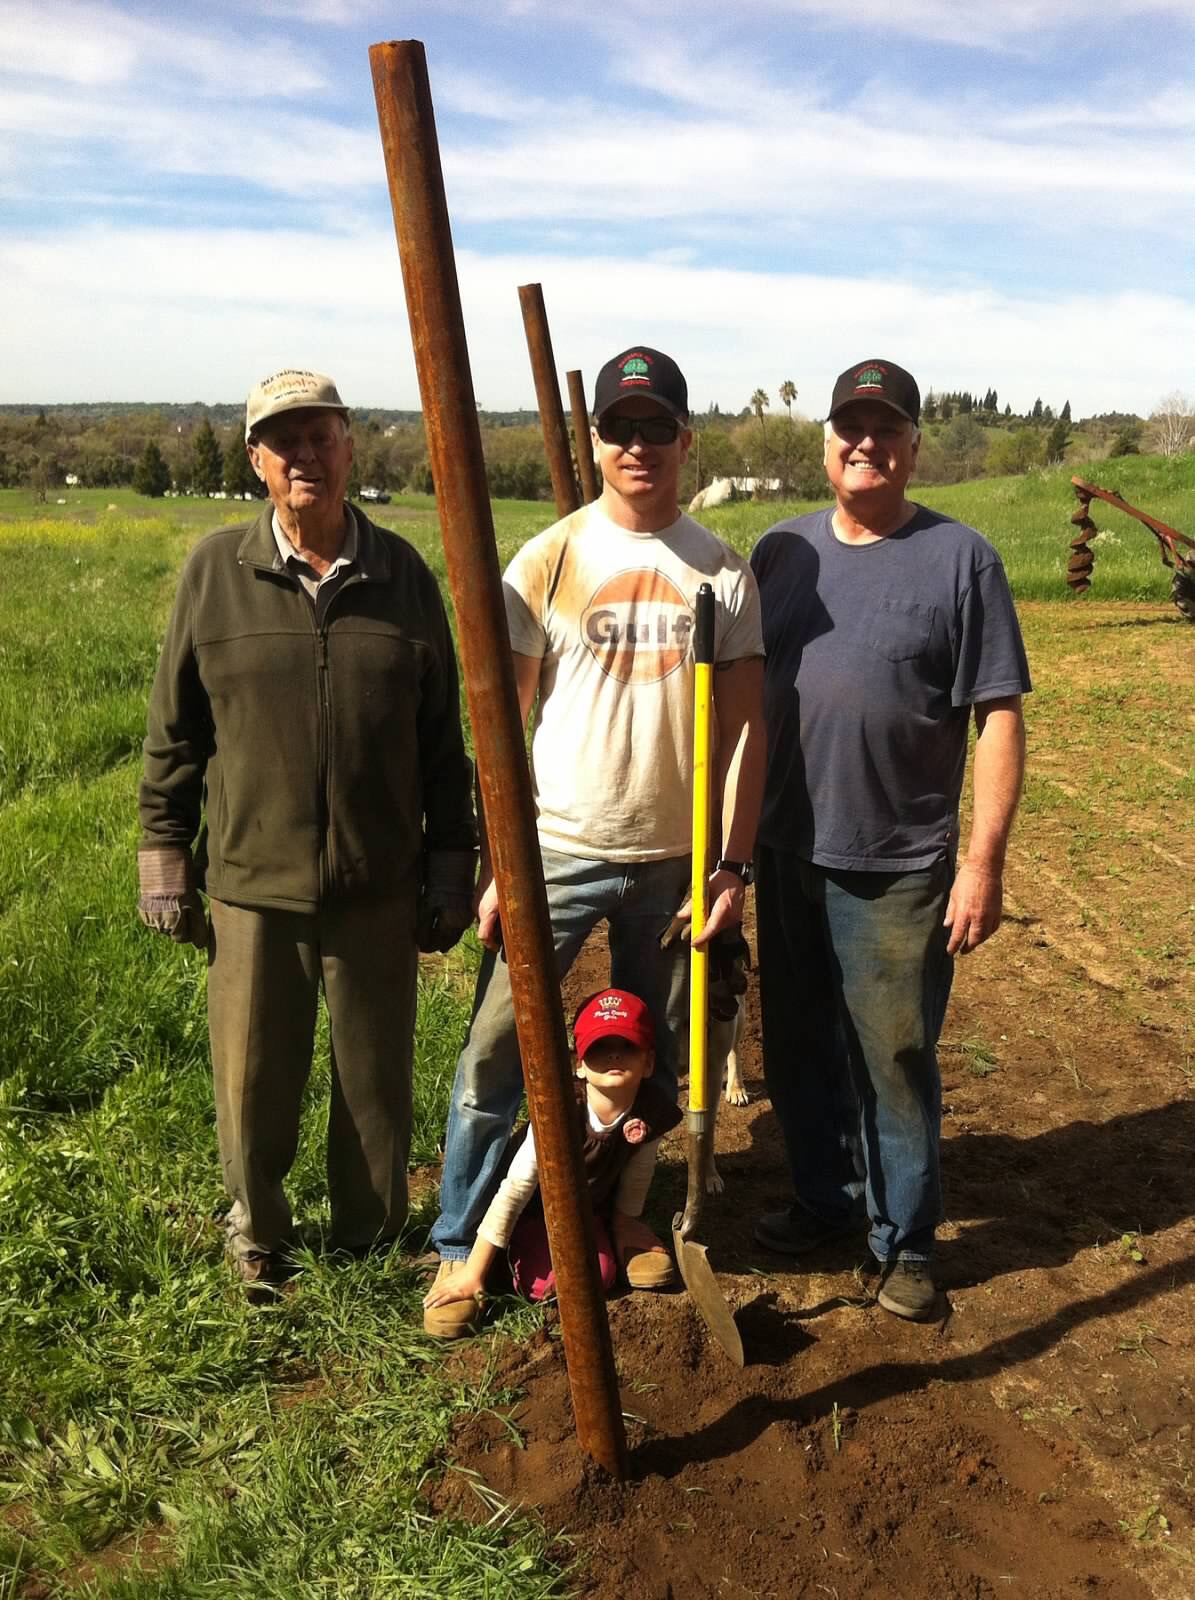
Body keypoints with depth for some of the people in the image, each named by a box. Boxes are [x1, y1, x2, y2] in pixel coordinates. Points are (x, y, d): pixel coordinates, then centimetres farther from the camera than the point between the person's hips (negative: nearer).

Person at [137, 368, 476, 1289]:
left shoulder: (404, 574, 0)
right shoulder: (215, 571, -2)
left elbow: (442, 737, 5)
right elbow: (174, 733, 4)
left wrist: (451, 866, 5)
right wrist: (165, 858, 4)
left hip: (377, 890, 1)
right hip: (251, 884, 0)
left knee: (378, 1083, 13)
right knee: (252, 1084, 12)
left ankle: (370, 1247, 37)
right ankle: (257, 1236, 39)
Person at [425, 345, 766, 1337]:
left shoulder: (723, 572, 2)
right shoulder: (547, 562, -2)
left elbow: (745, 725, 3)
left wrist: (736, 863, -2)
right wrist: (496, 866, -5)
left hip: (675, 859, 2)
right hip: (560, 850, -1)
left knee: (654, 1065, 15)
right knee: (495, 1057, 0)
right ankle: (459, 1246, 17)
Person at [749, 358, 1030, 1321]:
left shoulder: (959, 558, -6)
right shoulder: (781, 551, 7)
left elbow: (1000, 718, -8)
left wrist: (985, 860, -13)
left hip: (899, 870, -4)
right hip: (787, 856, 5)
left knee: (896, 1061, 6)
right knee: (799, 1049, 16)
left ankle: (905, 1238, 26)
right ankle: (825, 1199, 38)